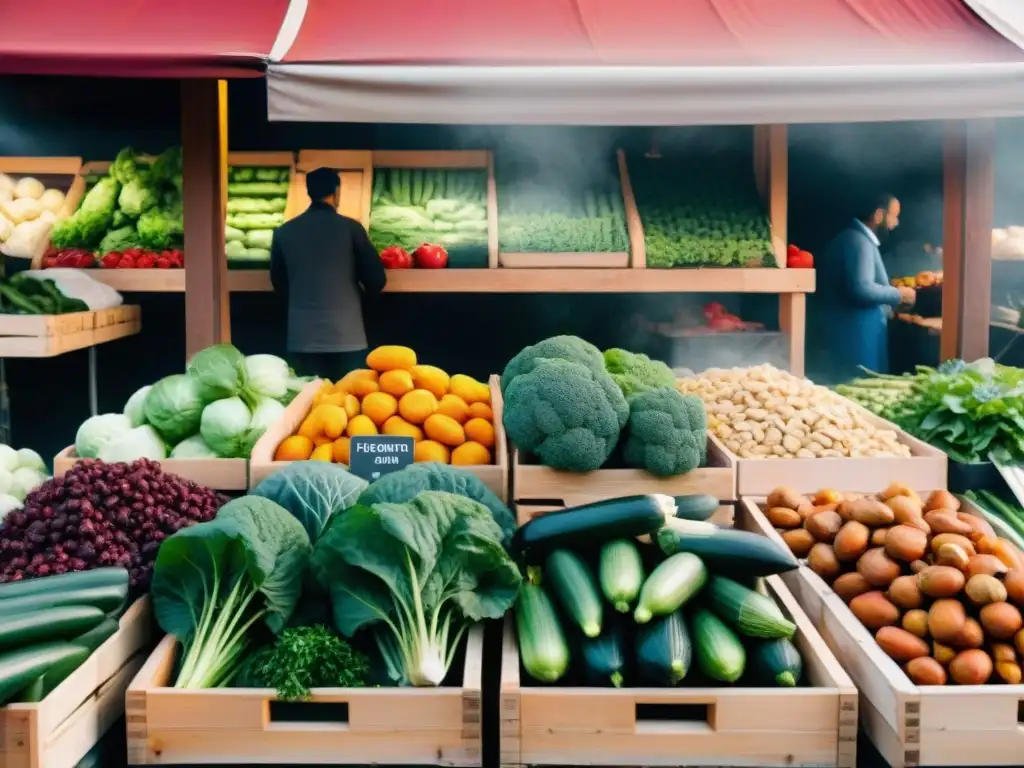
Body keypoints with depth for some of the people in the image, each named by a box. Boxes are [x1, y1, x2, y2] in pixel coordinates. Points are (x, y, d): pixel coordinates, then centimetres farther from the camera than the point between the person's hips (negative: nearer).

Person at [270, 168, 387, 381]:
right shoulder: (350, 228, -5)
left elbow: (278, 282, 15)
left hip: (302, 339, 3)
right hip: (346, 338, -2)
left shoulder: (284, 232, 3)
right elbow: (376, 279, -2)